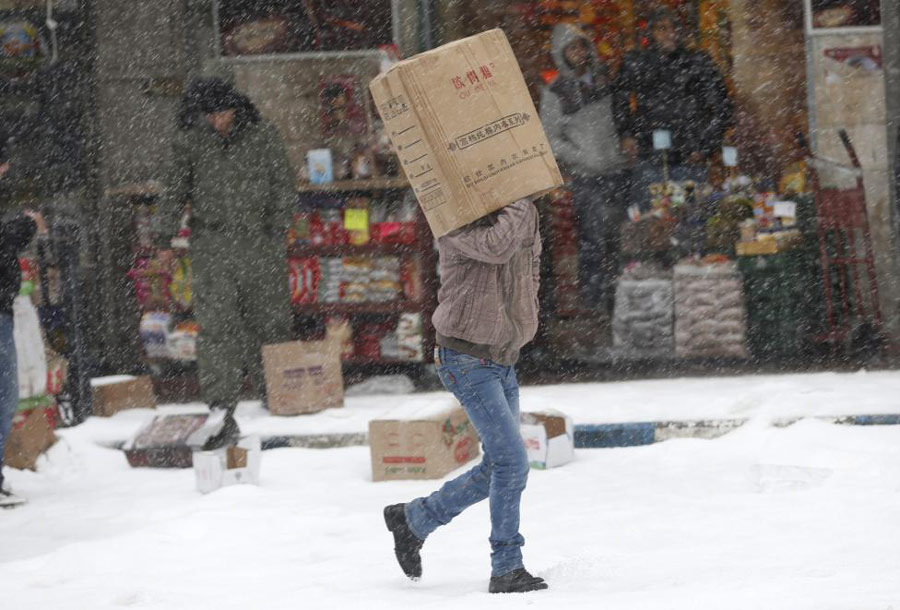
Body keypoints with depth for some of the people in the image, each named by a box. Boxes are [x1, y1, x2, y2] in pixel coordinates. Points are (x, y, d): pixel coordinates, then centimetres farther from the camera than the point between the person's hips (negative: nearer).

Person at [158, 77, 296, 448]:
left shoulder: (262, 138, 2)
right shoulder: (191, 141, 4)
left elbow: (283, 188, 7)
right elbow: (175, 191, 11)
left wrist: (277, 231, -2)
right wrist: (166, 239, 6)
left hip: (258, 241, 0)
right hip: (212, 244, 0)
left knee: (268, 321, 5)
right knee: (216, 325, -10)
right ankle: (222, 414, -13)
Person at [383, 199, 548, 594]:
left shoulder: (521, 218, 11)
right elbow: (496, 248, -33)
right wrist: (520, 206, -22)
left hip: (502, 362, 9)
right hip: (466, 363, -9)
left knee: (496, 472, 12)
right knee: (511, 461, -16)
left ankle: (412, 521, 29)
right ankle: (507, 569, -10)